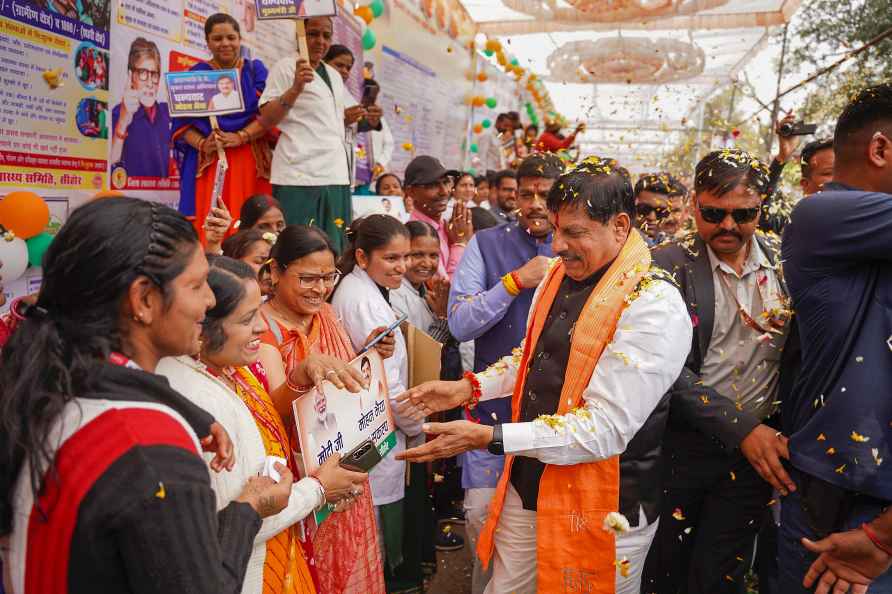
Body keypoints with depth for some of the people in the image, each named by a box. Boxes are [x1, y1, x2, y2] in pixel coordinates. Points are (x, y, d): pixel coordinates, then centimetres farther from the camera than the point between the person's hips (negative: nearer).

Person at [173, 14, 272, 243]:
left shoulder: (256, 71, 12)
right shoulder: (195, 75, 11)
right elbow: (183, 123, 6)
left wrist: (241, 137, -15)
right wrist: (202, 144, -14)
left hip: (250, 163, 0)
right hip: (207, 163, 0)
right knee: (207, 230, -8)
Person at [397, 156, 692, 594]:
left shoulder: (654, 306, -21)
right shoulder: (559, 275, 2)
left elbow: (605, 428, -26)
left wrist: (487, 438, -29)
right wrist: (469, 388, 3)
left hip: (600, 508, -6)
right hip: (527, 484, 7)